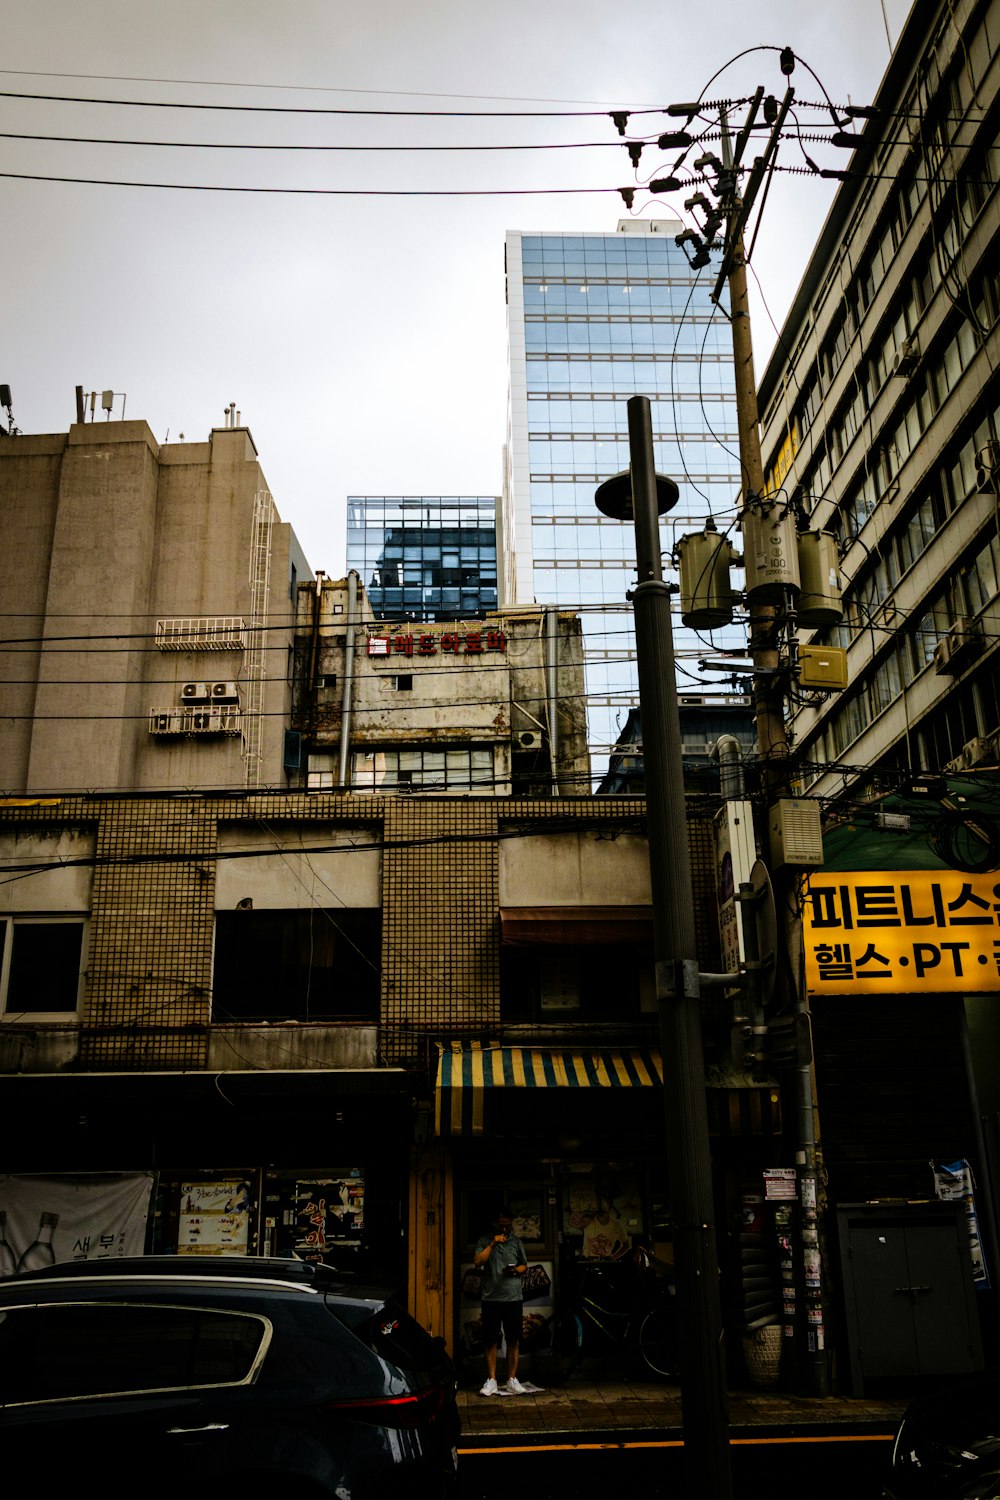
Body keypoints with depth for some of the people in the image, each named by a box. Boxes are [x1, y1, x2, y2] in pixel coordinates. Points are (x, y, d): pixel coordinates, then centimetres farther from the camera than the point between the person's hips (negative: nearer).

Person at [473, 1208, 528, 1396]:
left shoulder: (516, 1242, 12)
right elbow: (477, 1262, -9)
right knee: (491, 1340, 1)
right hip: (491, 1297, -2)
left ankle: (512, 1380, 11)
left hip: (514, 1297, 2)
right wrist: (493, 1243, -15)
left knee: (513, 1340, 2)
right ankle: (491, 1381, 9)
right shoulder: (484, 1241, 5)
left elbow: (525, 1266, 19)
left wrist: (516, 1270, -4)